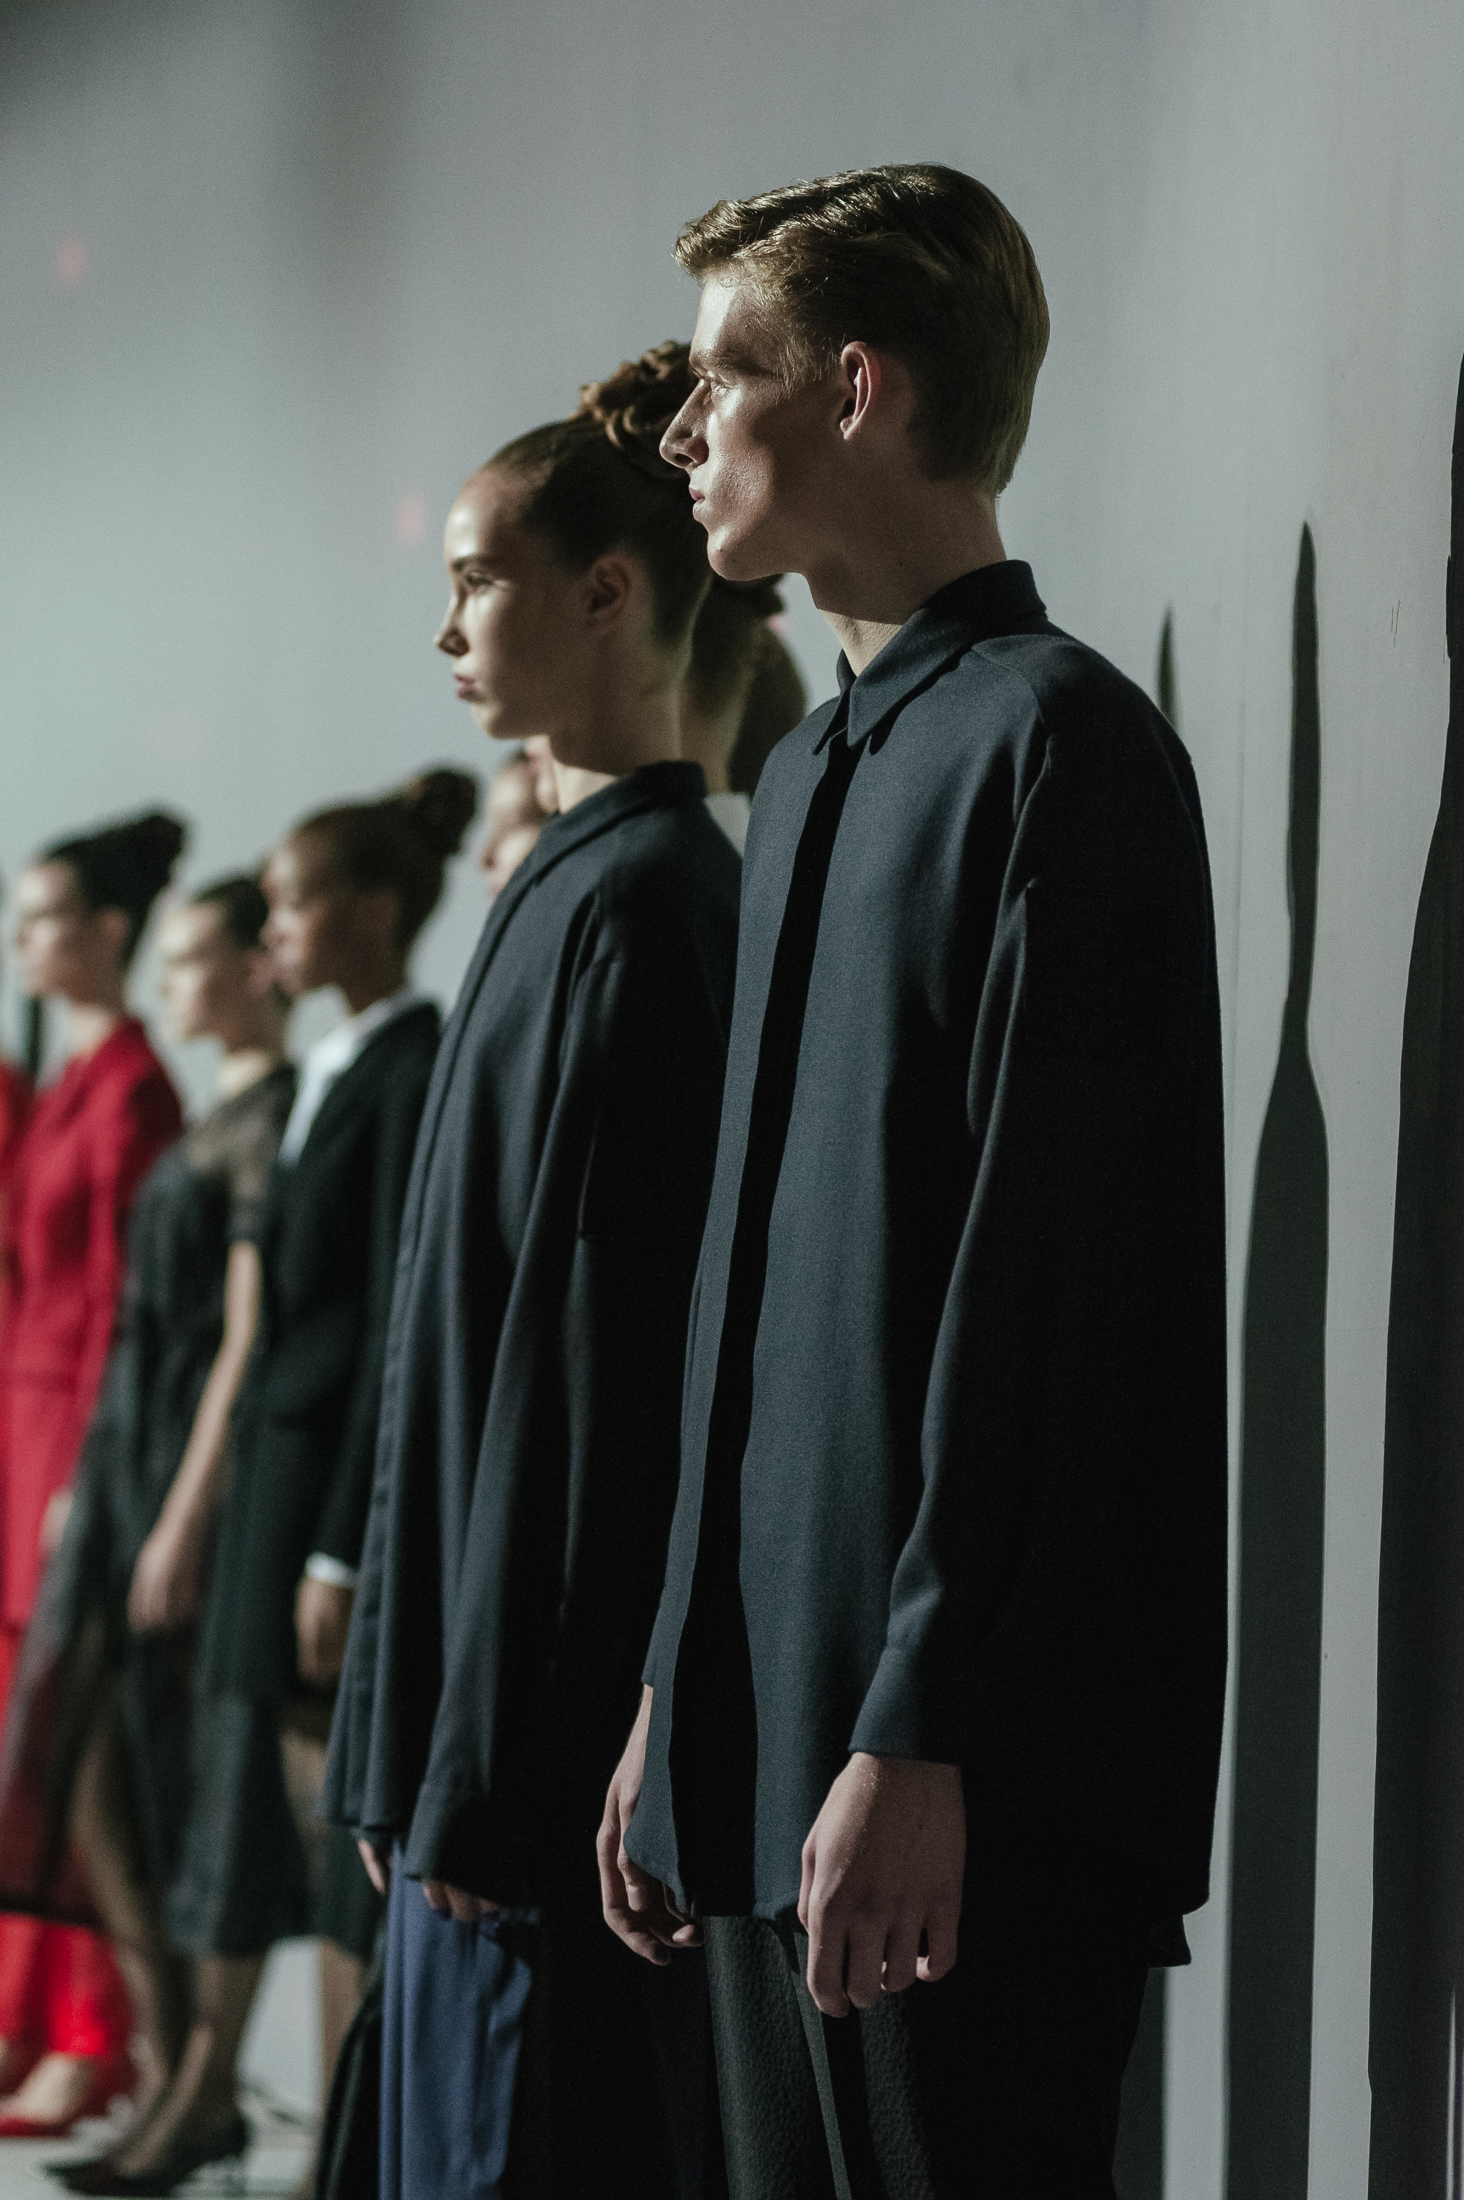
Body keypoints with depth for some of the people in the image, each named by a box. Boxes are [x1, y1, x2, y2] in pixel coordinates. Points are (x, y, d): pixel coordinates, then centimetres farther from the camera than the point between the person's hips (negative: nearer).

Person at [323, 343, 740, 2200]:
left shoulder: (641, 897, -14)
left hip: (562, 1702, -10)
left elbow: (592, 1344, -19)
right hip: (488, 1687, 10)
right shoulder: (583, 882, 15)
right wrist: (406, 1742, 18)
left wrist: (487, 1761, -20)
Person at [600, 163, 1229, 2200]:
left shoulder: (1054, 739, -11)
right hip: (776, 1756, 9)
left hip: (966, 1790, -9)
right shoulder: (813, 776, 18)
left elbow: (1046, 1286, -18)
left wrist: (919, 1737, -21)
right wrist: (680, 1705, 17)